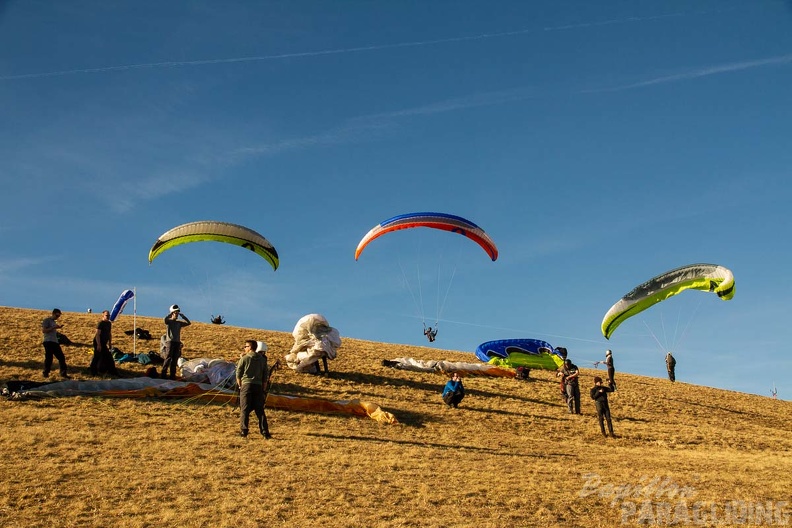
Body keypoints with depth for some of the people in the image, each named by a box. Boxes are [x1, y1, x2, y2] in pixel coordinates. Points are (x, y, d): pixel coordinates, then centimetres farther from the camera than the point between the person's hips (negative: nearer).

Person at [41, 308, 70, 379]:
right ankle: (46, 373, 7)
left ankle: (63, 373, 3)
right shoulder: (47, 320, -1)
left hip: (55, 342, 8)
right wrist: (54, 327, -16)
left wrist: (58, 328, 12)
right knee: (49, 358, -6)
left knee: (61, 357, 2)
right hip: (48, 342, -8)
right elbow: (43, 330, -13)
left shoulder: (54, 322, 23)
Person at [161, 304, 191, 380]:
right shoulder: (169, 321, 1)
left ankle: (172, 375, 10)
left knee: (175, 359, 5)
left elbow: (188, 323, 9)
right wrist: (171, 314, -13)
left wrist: (183, 316, 4)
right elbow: (165, 319, -21)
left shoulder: (179, 323, 15)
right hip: (170, 342, -5)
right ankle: (164, 374, -9)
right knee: (168, 358, -10)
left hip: (177, 342, 5)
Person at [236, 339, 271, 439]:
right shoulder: (262, 359, 9)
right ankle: (264, 432, 0)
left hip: (246, 385, -3)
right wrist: (263, 389, 16)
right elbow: (265, 376, 10)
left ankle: (243, 431, -2)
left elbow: (238, 375, 0)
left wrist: (240, 386, 12)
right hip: (258, 386, 3)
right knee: (260, 410, 6)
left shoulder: (244, 358, -1)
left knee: (244, 410, 3)